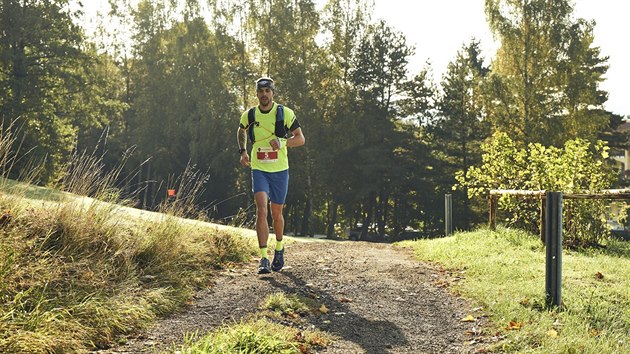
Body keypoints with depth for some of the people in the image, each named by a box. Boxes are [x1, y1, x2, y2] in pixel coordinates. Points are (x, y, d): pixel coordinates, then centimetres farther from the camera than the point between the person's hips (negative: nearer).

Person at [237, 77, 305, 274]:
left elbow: (301, 139, -1)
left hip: (280, 170, 0)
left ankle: (279, 248, 39)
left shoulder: (285, 113, -4)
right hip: (259, 169, 0)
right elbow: (241, 131, 23)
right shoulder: (249, 115, 1)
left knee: (276, 213, 11)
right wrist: (243, 151, 9)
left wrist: (283, 142, -19)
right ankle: (263, 259, -17)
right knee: (261, 209, -18)